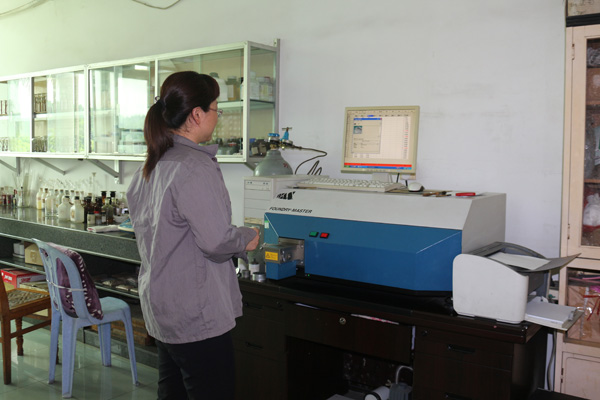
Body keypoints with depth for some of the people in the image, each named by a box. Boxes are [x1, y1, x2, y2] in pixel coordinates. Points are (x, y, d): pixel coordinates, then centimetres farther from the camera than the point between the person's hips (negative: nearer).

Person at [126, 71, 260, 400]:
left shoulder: (147, 169, 10)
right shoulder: (195, 166, -20)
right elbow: (217, 241, -25)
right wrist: (247, 237, -4)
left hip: (160, 310, 10)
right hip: (196, 316, -10)